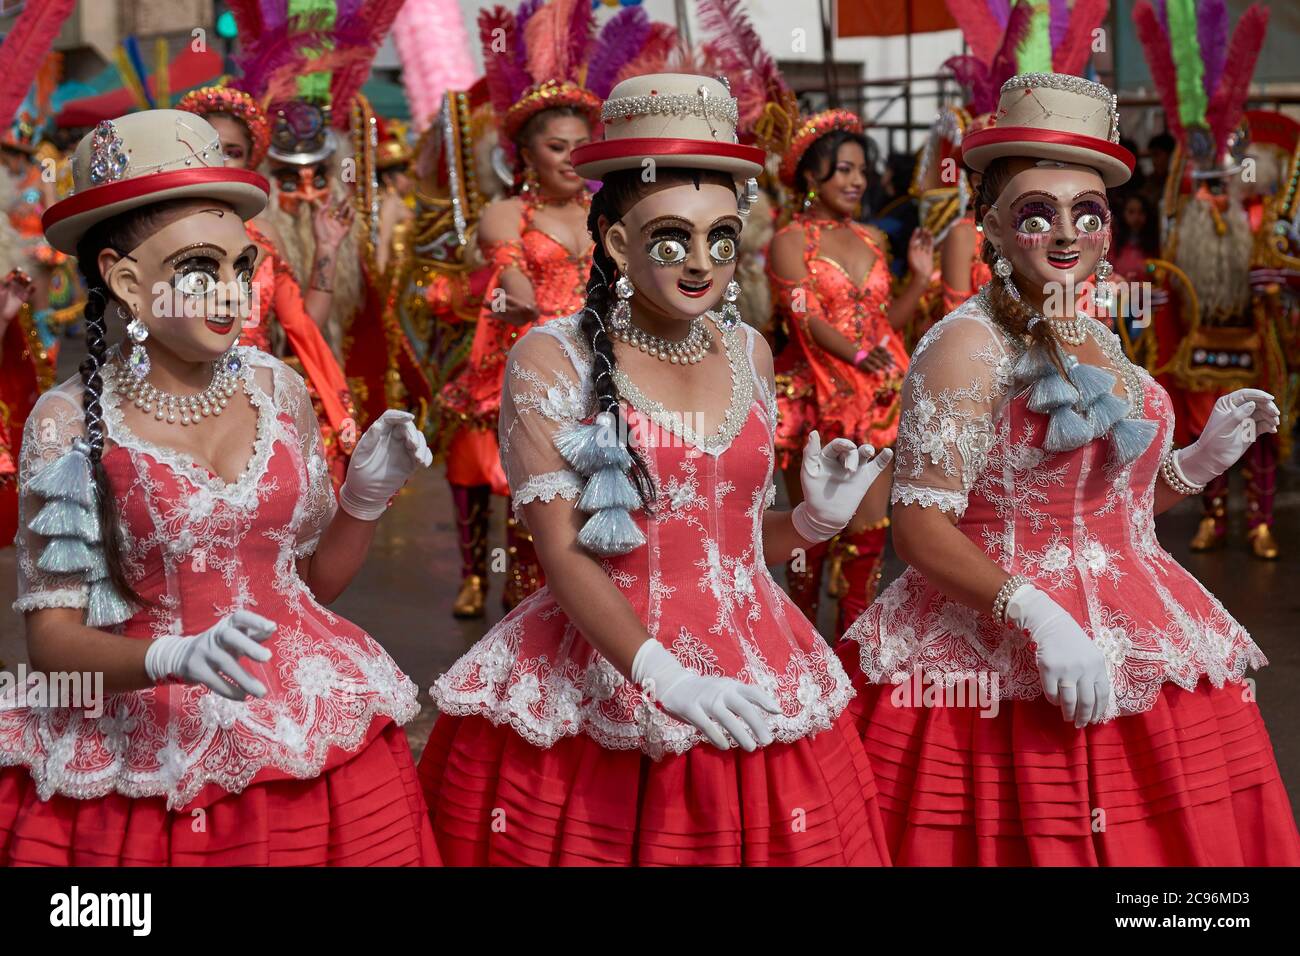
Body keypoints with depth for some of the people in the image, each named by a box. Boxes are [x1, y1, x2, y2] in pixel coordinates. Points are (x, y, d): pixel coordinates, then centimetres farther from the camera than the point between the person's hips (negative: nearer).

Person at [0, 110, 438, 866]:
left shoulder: (279, 390, -1)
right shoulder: (70, 424, -10)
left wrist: (368, 496, -7)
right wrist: (173, 659, -28)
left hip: (312, 736, 3)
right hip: (152, 749, -3)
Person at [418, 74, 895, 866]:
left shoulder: (748, 353, 8)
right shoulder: (551, 359, -6)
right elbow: (563, 553, -13)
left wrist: (817, 519, -3)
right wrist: (661, 676, -25)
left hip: (752, 687, 4)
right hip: (597, 682, -4)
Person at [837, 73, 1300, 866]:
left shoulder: (1096, 342, 13)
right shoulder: (969, 345, -11)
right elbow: (920, 525, -18)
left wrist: (1202, 460, 8)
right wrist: (1035, 616, -27)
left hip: (1135, 645, 7)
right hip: (1008, 666, -7)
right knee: (1039, 839, -5)